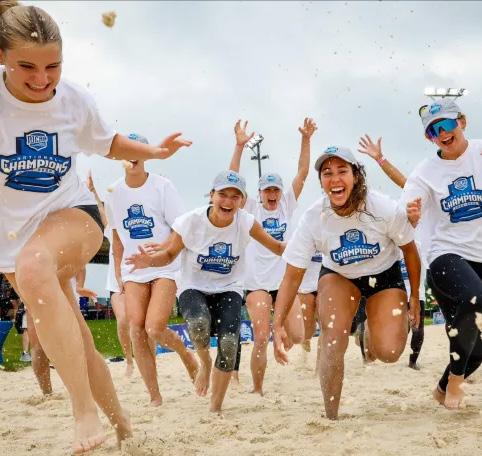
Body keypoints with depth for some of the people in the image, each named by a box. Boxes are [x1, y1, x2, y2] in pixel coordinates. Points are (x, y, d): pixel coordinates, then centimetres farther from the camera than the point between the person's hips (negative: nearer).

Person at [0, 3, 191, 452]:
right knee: (72, 345, 7)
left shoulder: (75, 100, -7)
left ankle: (86, 411, -39)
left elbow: (109, 144, 14)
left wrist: (155, 151, 1)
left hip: (72, 213, -1)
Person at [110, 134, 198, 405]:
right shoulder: (116, 192, 7)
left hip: (165, 269, -4)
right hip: (133, 272, 4)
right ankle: (155, 397, 5)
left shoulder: (162, 186, -6)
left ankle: (186, 354, 18)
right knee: (137, 330, -5)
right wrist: (118, 272, 12)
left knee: (155, 328, -17)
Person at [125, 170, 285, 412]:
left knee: (229, 344, -20)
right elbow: (170, 253, -5)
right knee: (199, 324, -36)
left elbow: (277, 247, -3)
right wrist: (150, 260, -25)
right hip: (193, 288, -1)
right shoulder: (190, 222, -17)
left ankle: (215, 408, 3)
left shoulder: (246, 223, -13)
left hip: (229, 289, 2)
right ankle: (205, 362, 3)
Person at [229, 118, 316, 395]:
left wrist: (306, 140, -9)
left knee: (297, 337, -6)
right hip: (257, 283, -3)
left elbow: (303, 173, 0)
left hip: (285, 280, 3)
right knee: (261, 340, -9)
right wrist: (240, 146, -20)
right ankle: (257, 390, 7)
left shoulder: (287, 205, 8)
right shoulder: (251, 209, 1)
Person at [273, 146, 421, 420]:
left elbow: (410, 251, -9)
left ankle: (370, 335, 24)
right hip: (338, 276, 0)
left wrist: (415, 297, 0)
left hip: (384, 275, 0)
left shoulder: (385, 209, -28)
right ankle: (331, 418, -5)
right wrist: (278, 326, -26)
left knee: (389, 352, -14)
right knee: (333, 343, -22)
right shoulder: (313, 219, -25)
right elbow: (292, 276, -19)